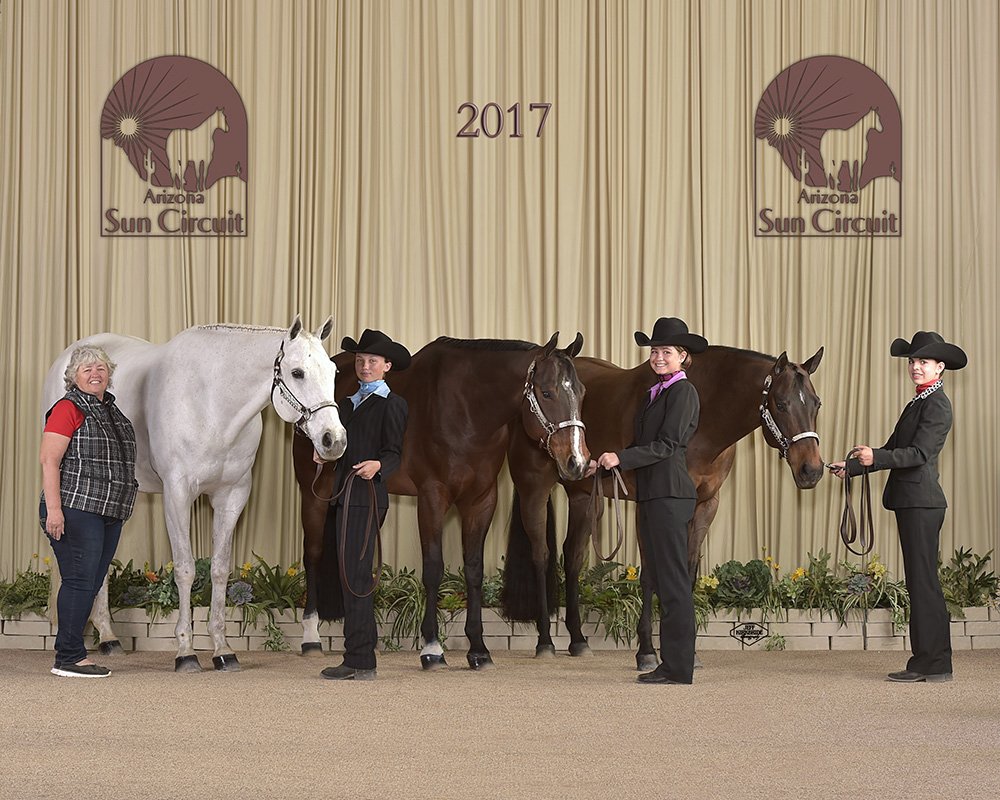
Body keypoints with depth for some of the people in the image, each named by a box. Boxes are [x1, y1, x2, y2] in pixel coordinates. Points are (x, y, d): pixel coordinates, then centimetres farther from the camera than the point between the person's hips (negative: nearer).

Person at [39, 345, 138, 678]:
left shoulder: (112, 411, 18)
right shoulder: (68, 409, -7)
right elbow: (49, 460, -13)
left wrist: (120, 506, 23)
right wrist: (53, 509, -21)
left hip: (109, 513, 8)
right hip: (75, 510, -8)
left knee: (91, 584, 9)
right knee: (80, 581, -9)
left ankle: (71, 654, 16)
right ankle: (69, 658, -3)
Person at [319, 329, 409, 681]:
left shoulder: (391, 405, -3)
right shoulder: (350, 402, 22)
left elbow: (394, 453, -11)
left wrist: (377, 465, -29)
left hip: (365, 497, -9)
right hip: (342, 497, 9)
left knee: (354, 576, -10)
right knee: (334, 572, 10)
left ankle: (362, 662, -7)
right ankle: (356, 659, 17)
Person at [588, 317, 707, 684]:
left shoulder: (683, 392, -9)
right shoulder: (655, 393, 19)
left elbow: (666, 445, -17)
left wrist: (621, 458, -20)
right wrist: (604, 464, 12)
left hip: (669, 494, -10)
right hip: (650, 494, 10)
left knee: (673, 581, -7)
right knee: (661, 581, 11)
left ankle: (678, 668, -4)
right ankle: (671, 663, 17)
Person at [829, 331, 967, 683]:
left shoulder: (937, 405, -10)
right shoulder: (918, 403, 20)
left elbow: (920, 453, -21)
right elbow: (894, 450, 22)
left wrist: (875, 457, -31)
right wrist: (850, 467, 18)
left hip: (921, 502, -10)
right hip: (911, 501, 10)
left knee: (922, 581, -8)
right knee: (922, 581, 11)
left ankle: (930, 663, -5)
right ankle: (934, 663, 16)